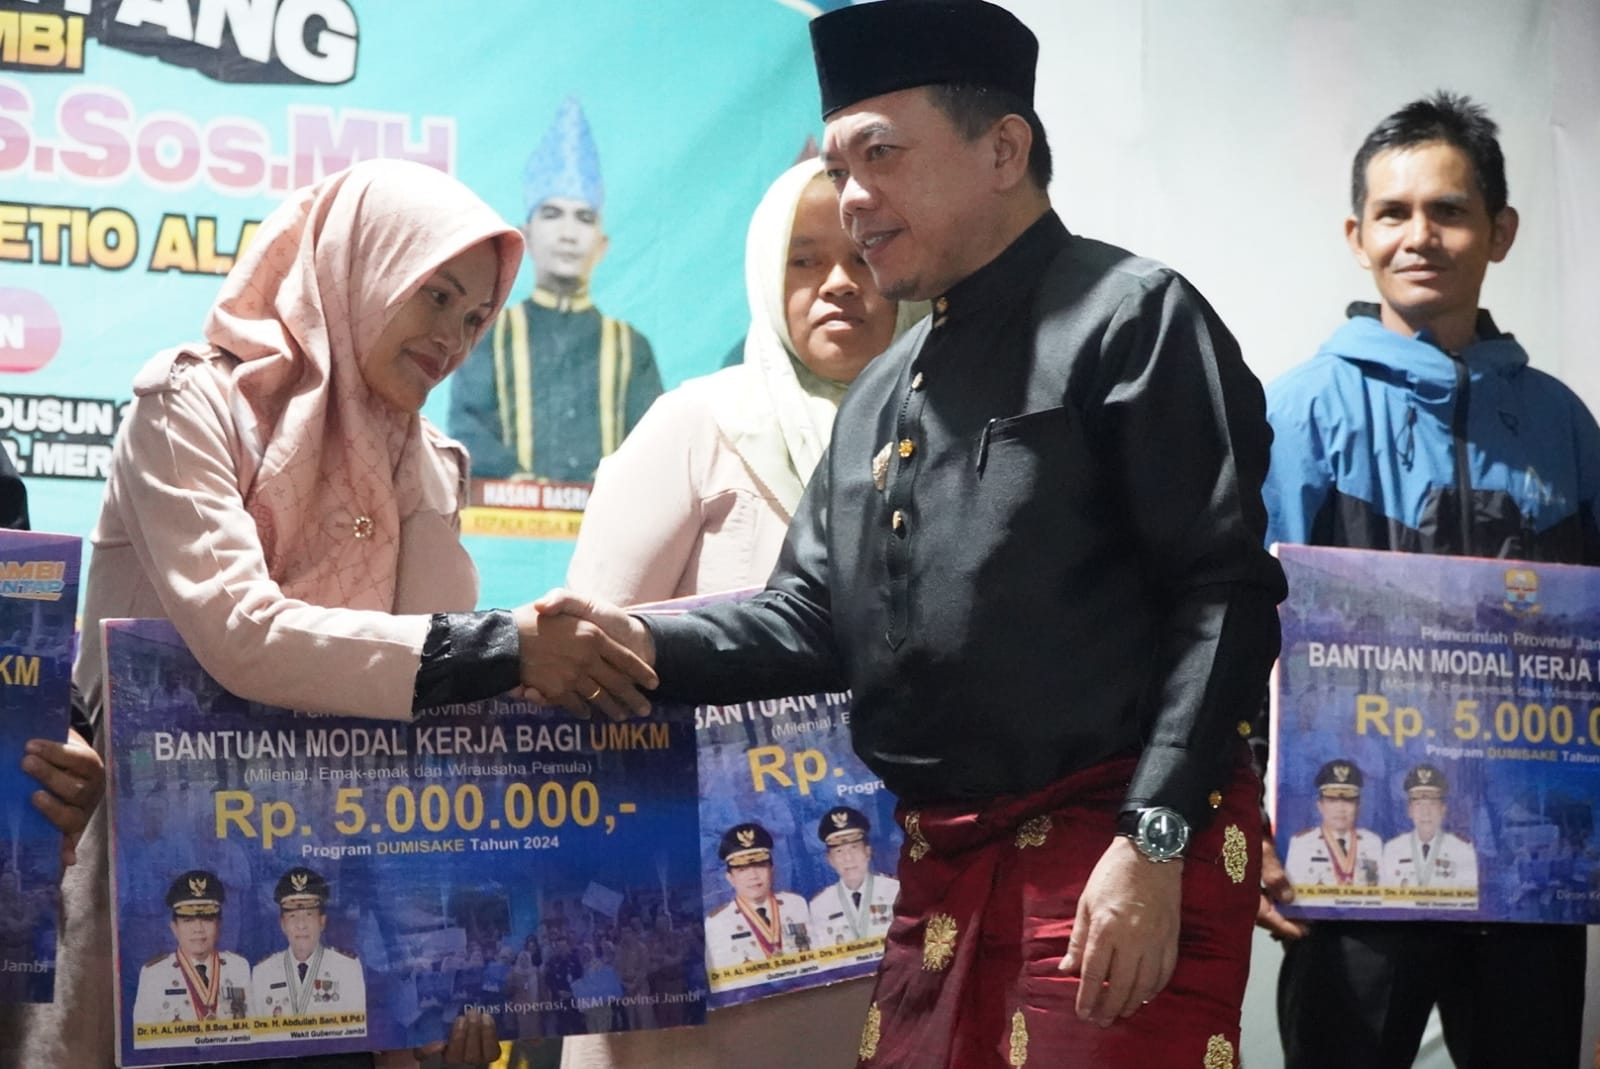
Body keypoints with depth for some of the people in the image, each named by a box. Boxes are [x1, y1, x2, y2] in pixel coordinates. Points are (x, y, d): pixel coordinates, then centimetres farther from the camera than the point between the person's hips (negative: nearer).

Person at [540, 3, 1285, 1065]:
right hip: (939, 864, 8)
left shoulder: (1130, 318, -6)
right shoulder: (879, 394, 19)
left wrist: (1153, 843, -20)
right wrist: (648, 642, 1)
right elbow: (814, 619, 19)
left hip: (1121, 853, -7)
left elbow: (1227, 596, -14)